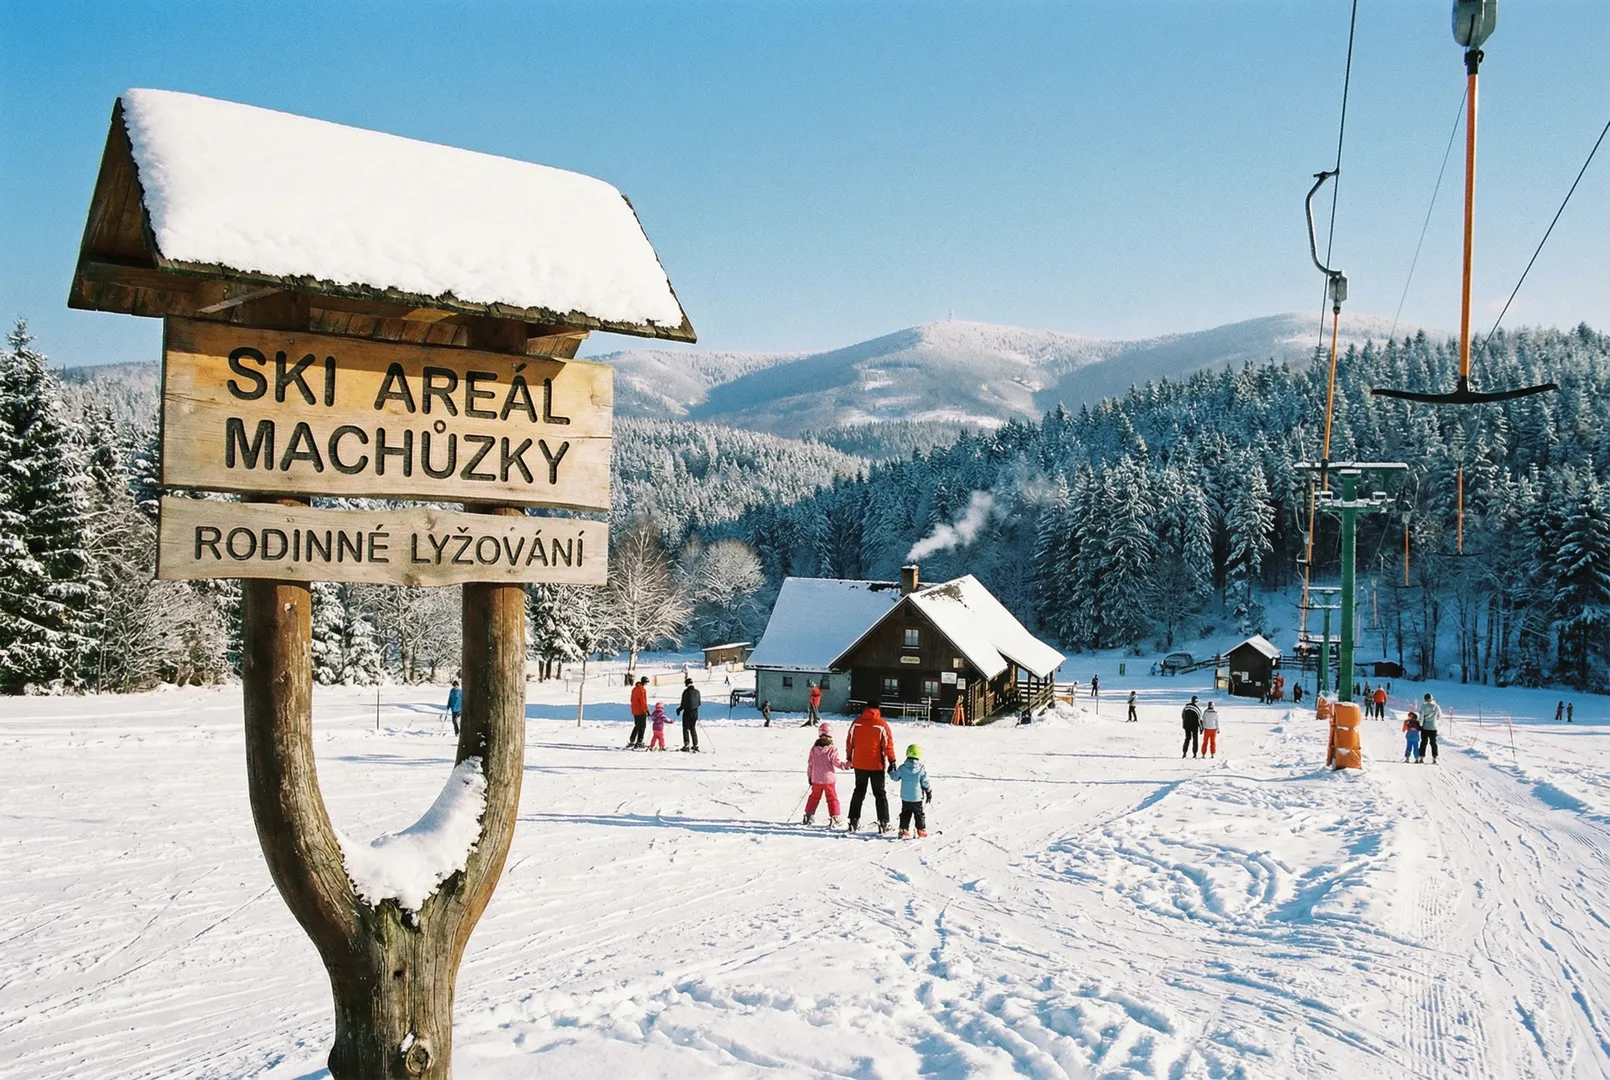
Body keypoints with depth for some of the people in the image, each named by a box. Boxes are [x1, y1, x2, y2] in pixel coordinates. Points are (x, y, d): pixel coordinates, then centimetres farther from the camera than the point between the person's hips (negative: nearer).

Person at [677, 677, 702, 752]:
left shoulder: (686, 692, -14)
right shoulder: (697, 692, 3)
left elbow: (683, 704, -15)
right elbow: (699, 703, 9)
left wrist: (678, 709, 2)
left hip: (687, 713, -6)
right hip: (695, 713, 6)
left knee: (686, 729, 3)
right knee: (693, 728, 15)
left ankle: (687, 744, -5)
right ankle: (695, 744, 13)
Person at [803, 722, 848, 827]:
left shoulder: (814, 748, 0)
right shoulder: (832, 749, -13)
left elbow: (810, 763, 5)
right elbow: (836, 762, -17)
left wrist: (809, 776, 14)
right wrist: (846, 764, -9)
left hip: (816, 779, 4)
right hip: (829, 779, -4)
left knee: (814, 797, 19)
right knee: (832, 798, 5)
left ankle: (809, 815, 24)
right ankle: (834, 818, 1)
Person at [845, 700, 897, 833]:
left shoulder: (856, 722, -1)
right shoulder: (881, 724, -10)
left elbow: (849, 741, 5)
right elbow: (888, 743, -10)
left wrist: (849, 758, 16)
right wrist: (892, 761, -4)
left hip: (859, 764, 3)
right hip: (876, 765, -3)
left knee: (859, 792, 16)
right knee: (880, 793, 6)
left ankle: (854, 820, 14)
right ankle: (883, 822, 0)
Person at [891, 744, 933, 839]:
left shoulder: (902, 768, -7)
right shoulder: (921, 769, -13)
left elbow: (895, 777, 5)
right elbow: (925, 783, -9)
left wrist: (891, 771, 26)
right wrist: (929, 793, 4)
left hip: (905, 797, 2)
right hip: (917, 797, -2)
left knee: (905, 814, 14)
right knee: (919, 814, 12)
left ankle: (904, 831, 9)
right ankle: (921, 831, 15)